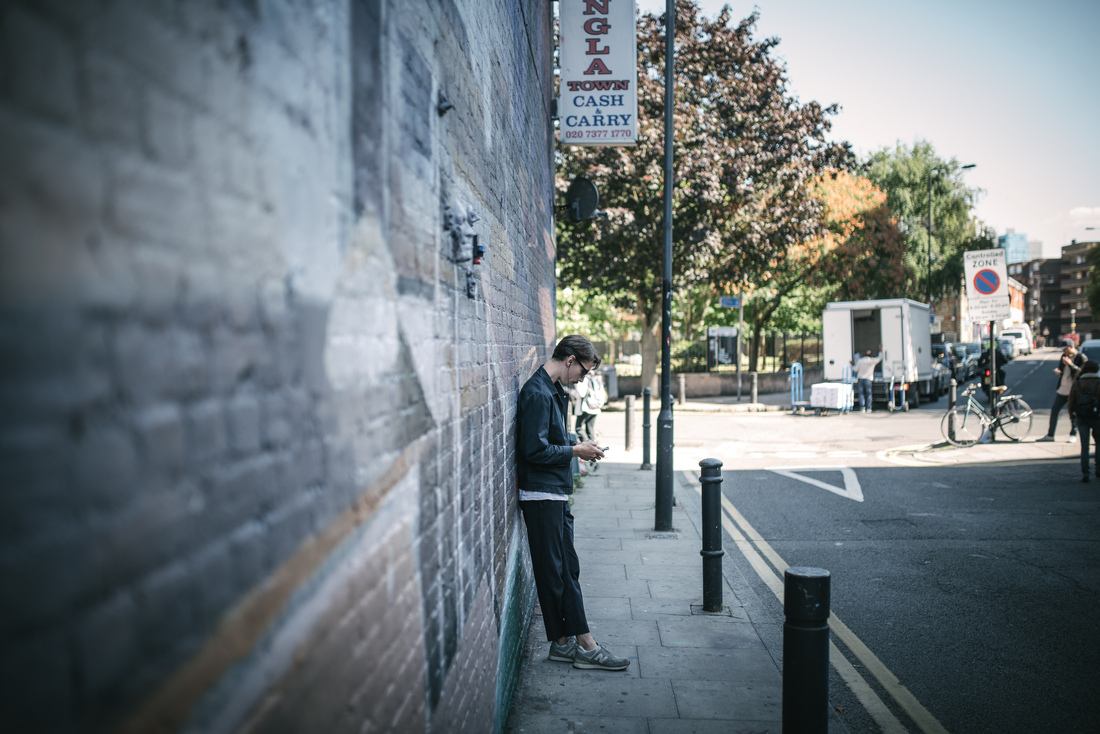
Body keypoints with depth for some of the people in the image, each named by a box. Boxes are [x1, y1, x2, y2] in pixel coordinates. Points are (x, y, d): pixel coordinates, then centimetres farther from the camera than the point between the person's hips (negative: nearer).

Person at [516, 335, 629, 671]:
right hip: (542, 496, -10)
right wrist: (575, 450, -13)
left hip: (556, 495, 10)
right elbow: (534, 450, -23)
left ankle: (566, 642, 18)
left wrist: (577, 447, 8)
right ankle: (583, 645, 6)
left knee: (568, 568, 12)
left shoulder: (553, 391, 14)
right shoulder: (537, 394, -18)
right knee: (555, 573, 0)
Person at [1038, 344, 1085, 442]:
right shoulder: (1064, 356, 11)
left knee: (1072, 412, 2)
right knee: (1054, 410, 4)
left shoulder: (1081, 358, -10)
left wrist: (1071, 364, -25)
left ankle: (1073, 434, 17)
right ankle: (1050, 435, 9)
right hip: (1062, 389, 6)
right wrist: (1057, 370, -1)